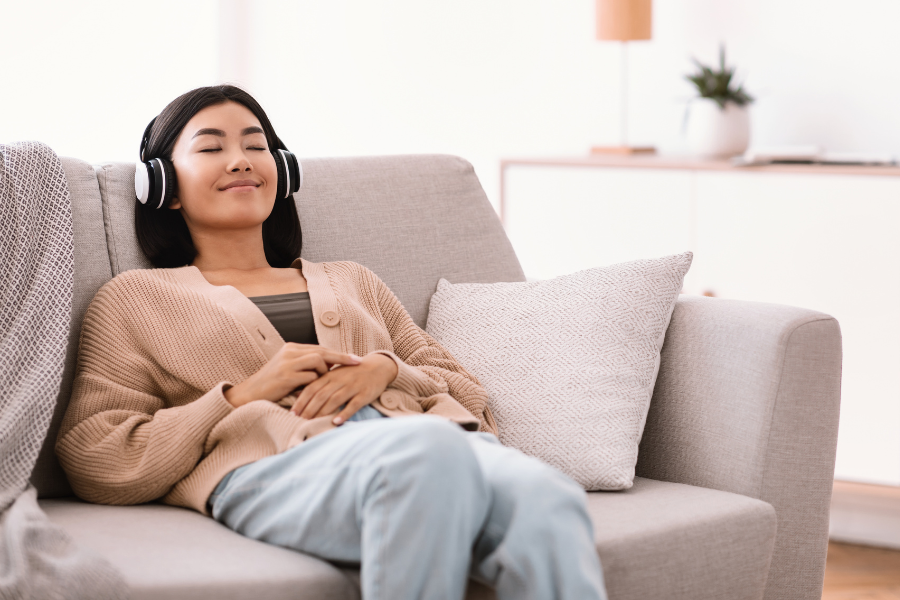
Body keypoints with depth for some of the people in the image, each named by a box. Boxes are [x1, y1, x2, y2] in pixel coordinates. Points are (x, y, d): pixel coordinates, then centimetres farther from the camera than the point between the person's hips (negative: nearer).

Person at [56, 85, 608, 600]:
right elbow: (96, 464, 10)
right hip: (278, 465, -4)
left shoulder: (353, 282, 36)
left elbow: (468, 395, 28)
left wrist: (387, 370, 5)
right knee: (430, 449, -43)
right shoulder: (134, 298, 24)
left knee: (547, 502, -37)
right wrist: (244, 394, 0)